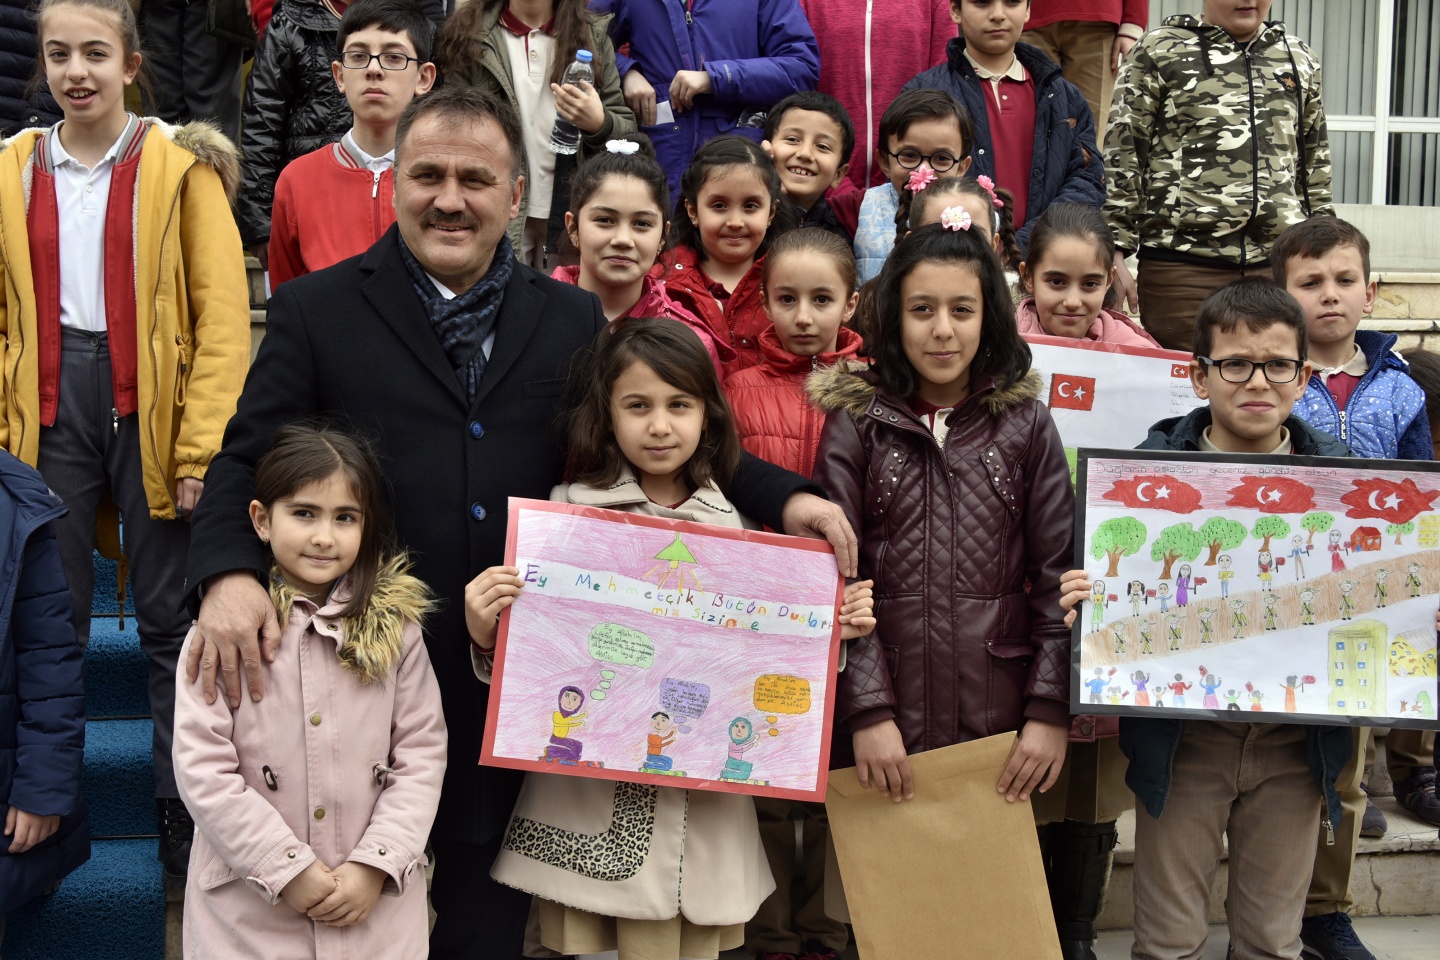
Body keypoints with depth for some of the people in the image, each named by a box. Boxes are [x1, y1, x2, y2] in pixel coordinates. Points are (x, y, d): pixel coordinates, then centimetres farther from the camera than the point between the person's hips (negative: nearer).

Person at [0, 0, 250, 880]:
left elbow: (223, 314, -5)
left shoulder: (180, 166, -1)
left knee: (171, 617, 3)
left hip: (152, 407, -3)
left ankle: (184, 812, 13)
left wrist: (203, 447, -12)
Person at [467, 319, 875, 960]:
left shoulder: (738, 528, 4)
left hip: (697, 805, 2)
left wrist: (833, 631, -3)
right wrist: (485, 635, -19)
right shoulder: (568, 512, -2)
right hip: (585, 802, -1)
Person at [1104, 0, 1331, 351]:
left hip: (1280, 267, 4)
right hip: (1180, 265, -3)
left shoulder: (1300, 59, 17)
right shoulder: (1158, 52, 5)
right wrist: (1114, 253, -7)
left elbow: (1316, 168, 22)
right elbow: (1122, 157, 0)